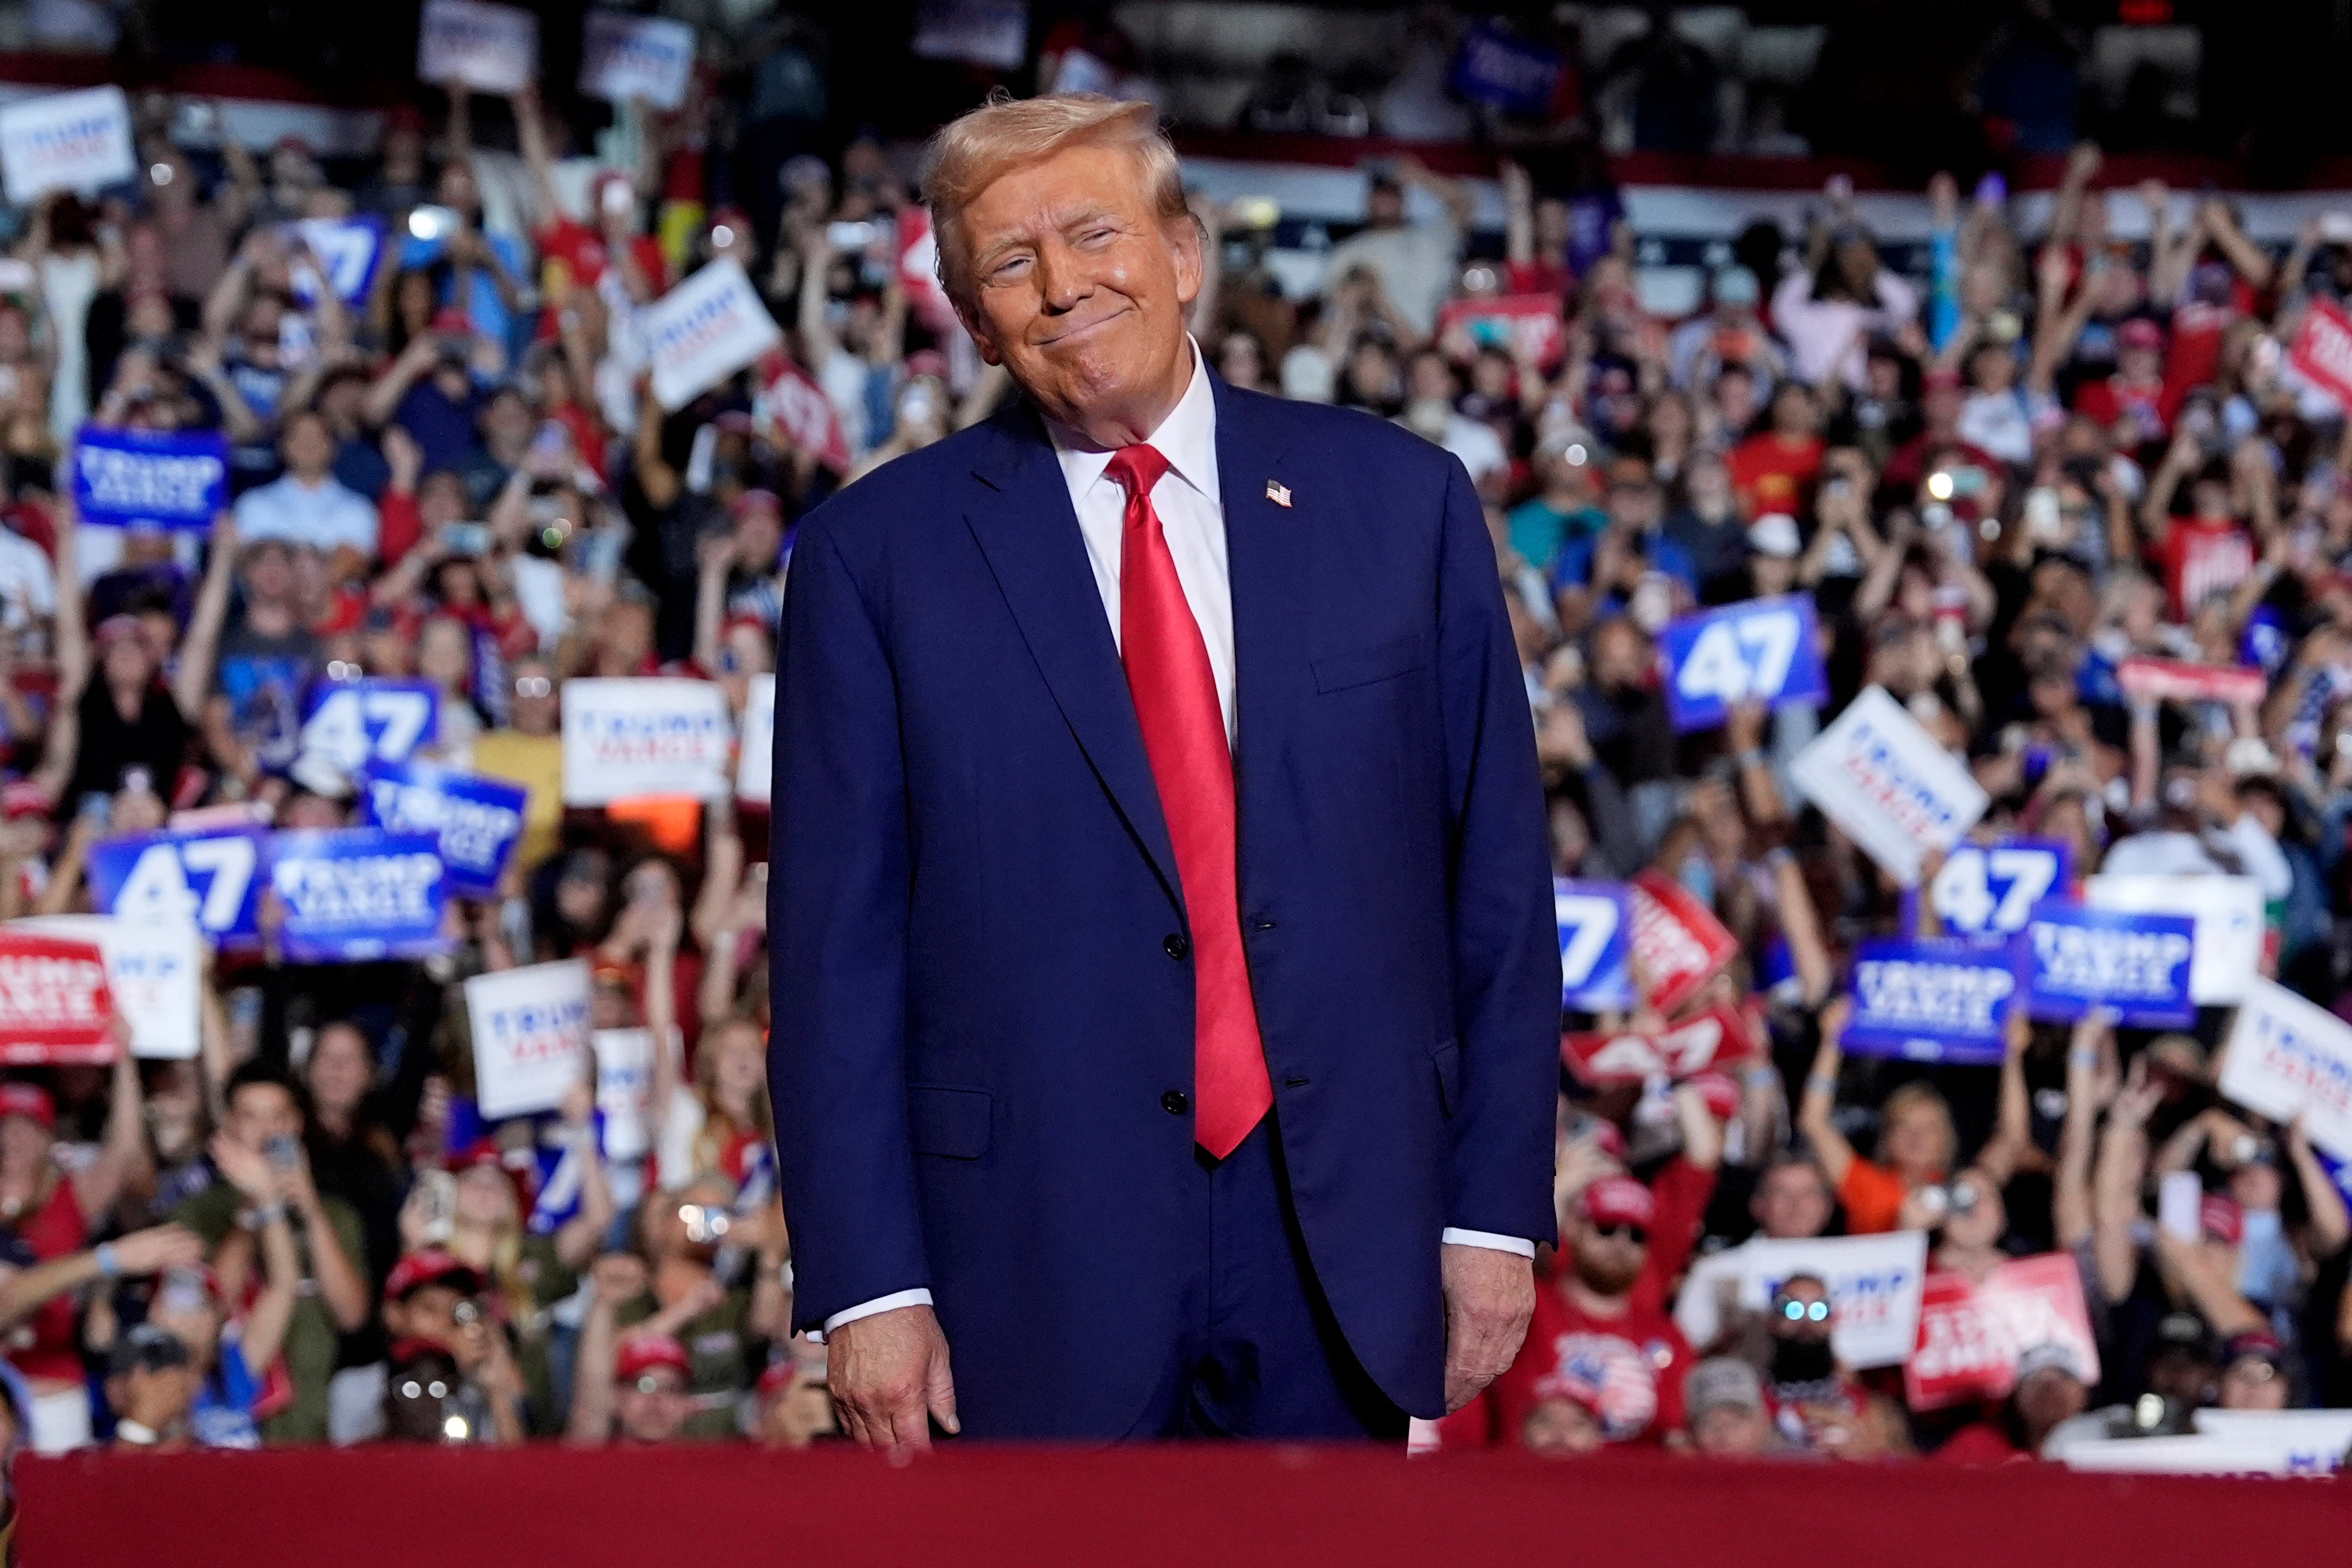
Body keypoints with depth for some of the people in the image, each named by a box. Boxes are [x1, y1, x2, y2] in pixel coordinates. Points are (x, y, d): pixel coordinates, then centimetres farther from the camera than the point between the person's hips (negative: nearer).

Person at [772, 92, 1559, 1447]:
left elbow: (1498, 879, 6)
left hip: (1344, 1238, 2)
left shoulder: (1399, 502, 5)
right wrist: (868, 1284, -7)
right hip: (1034, 1258, -1)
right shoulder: (879, 553, 1)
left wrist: (1499, 1209, 1)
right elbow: (833, 942, -1)